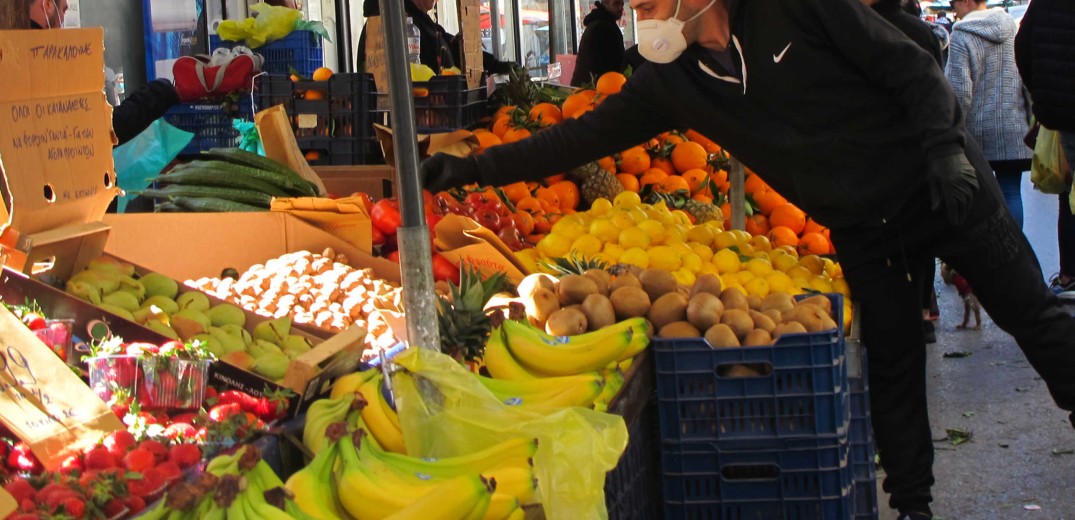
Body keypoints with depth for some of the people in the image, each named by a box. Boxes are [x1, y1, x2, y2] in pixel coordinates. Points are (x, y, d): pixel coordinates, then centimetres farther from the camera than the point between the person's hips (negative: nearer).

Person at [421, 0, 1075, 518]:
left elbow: (909, 66, -13)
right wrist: (473, 169, -6)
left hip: (944, 183, -4)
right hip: (864, 232, 4)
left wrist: (945, 146, -24)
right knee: (894, 366, 6)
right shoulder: (671, 80, -3)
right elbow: (582, 136, -2)